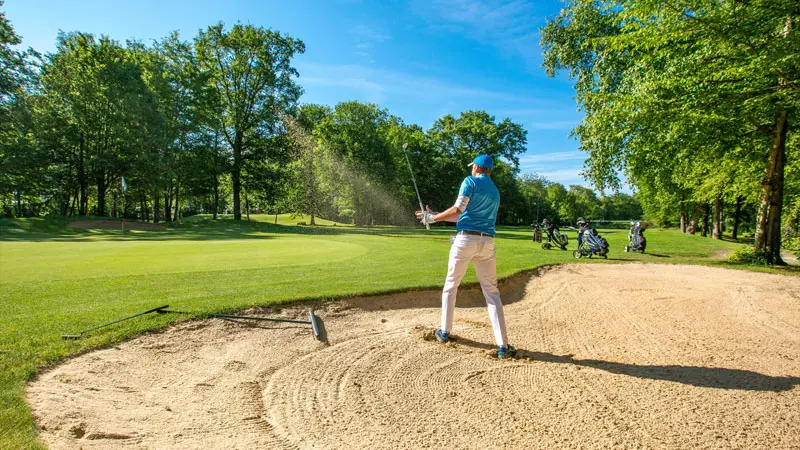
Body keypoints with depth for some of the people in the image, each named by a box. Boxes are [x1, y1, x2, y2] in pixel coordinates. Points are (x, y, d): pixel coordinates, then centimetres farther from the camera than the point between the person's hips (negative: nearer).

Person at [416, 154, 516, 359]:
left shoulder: (471, 181, 3)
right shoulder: (495, 192, 23)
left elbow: (459, 209, -12)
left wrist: (434, 218, 1)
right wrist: (437, 216, 26)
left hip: (466, 239, -5)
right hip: (487, 242, 5)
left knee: (450, 286, 13)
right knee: (492, 292, 4)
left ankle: (445, 332, 22)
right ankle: (503, 345, -4)